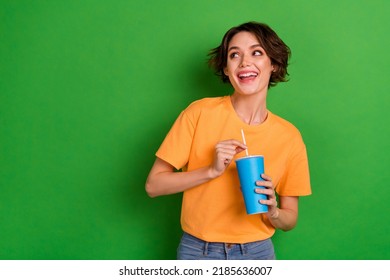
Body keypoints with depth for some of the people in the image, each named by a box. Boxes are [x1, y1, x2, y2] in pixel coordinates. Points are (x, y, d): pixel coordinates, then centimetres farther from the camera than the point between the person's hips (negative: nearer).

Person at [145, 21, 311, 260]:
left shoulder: (289, 135, -6)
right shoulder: (200, 113, -11)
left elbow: (290, 219, 3)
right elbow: (153, 185, -10)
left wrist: (272, 212, -18)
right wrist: (211, 171, -22)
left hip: (257, 252, 2)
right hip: (197, 250, -1)